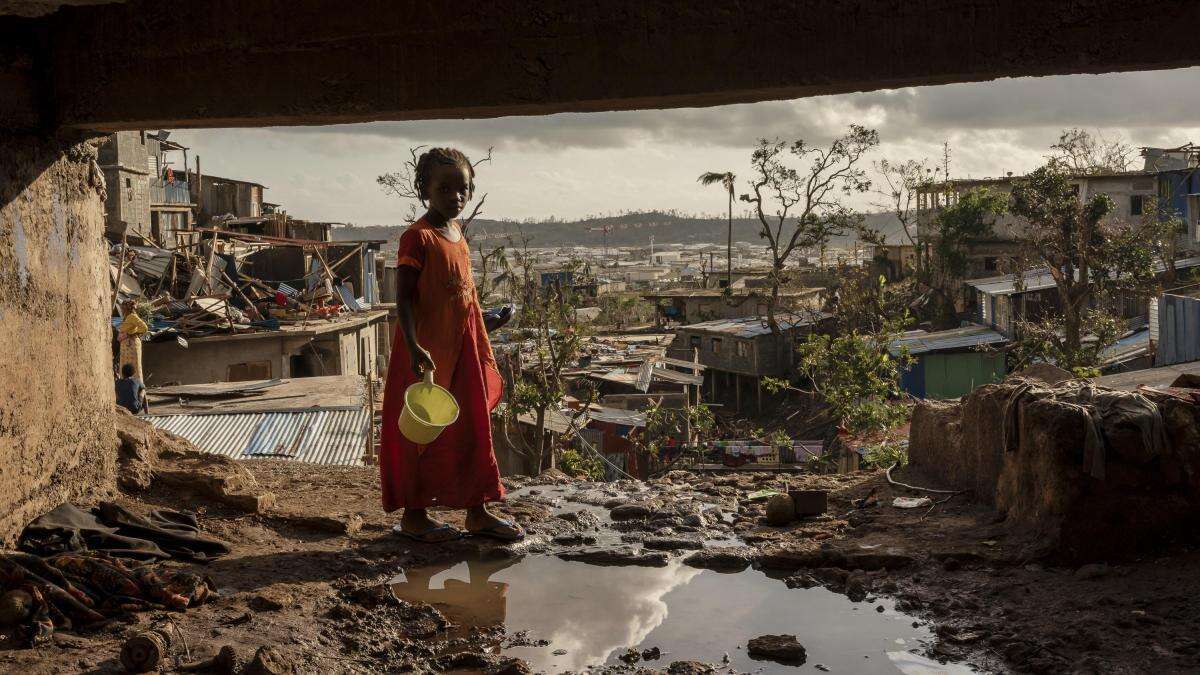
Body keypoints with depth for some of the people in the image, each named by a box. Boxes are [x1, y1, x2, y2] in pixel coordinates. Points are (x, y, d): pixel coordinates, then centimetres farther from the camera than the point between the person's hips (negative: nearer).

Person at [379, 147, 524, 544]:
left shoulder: (459, 236, 11)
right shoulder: (417, 237, -13)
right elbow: (403, 296, -18)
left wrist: (483, 350, 18)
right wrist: (413, 347, -27)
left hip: (464, 350, 8)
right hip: (427, 354, -8)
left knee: (473, 429, 12)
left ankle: (477, 511, 21)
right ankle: (413, 515, 14)